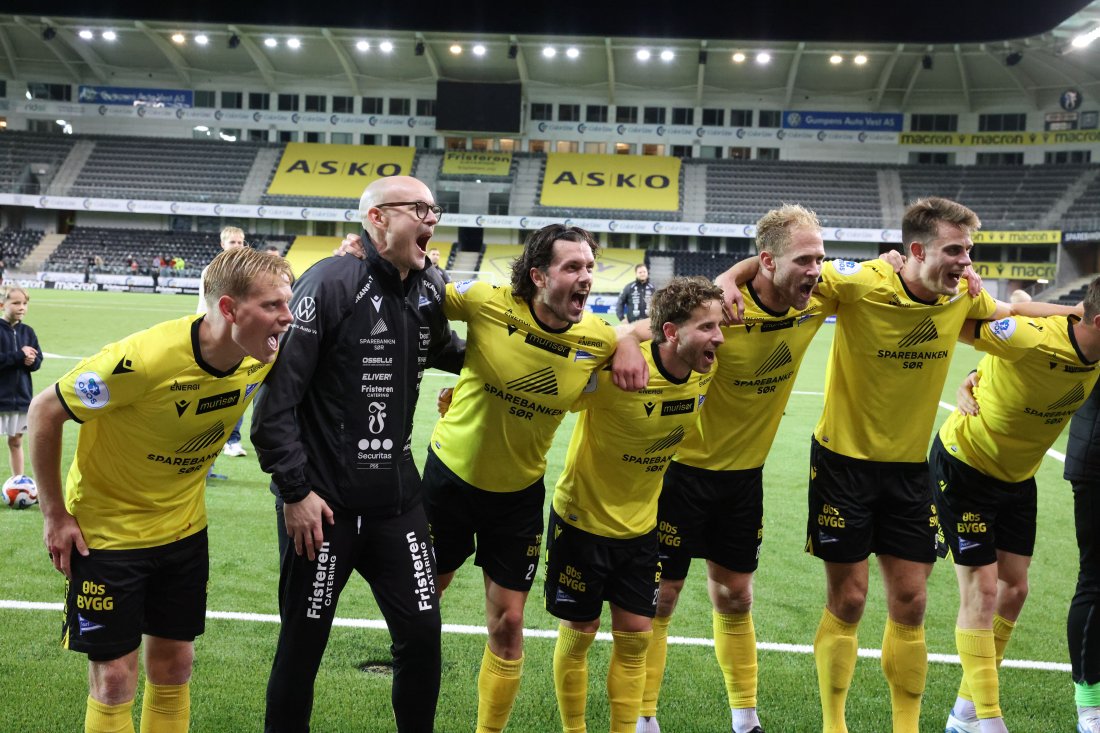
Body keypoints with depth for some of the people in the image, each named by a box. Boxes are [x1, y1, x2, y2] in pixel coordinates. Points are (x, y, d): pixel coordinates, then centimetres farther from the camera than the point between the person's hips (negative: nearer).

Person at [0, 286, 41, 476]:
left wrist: (30, 360, -15)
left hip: (21, 396, 4)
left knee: (16, 441, 14)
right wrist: (19, 356, -20)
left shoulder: (28, 332, 6)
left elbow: (38, 360, 6)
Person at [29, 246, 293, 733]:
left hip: (183, 526, 5)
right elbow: (44, 411, -18)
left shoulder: (262, 359, -14)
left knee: (173, 667, 12)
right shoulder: (143, 359, -31)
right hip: (106, 527, -5)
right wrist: (55, 515, -13)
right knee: (114, 678, 1)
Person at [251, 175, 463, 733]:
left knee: (422, 634, 6)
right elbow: (277, 394, -16)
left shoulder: (428, 292, 6)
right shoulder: (332, 282, -14)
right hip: (324, 504, -5)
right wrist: (295, 490, -16)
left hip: (398, 500, 6)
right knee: (302, 644, 8)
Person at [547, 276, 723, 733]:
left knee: (635, 637, 8)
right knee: (578, 634, 8)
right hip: (582, 519, -5)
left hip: (640, 525, 5)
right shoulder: (615, 370, -29)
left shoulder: (704, 373, -11)